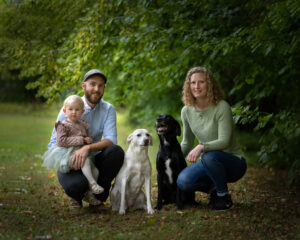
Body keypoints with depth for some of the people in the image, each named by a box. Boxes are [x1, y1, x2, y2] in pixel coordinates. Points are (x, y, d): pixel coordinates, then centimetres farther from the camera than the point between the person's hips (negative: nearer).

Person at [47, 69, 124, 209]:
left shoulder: (108, 109, -3)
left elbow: (111, 140, -18)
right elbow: (54, 143, -9)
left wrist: (88, 148, -36)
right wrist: (68, 159, -29)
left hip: (94, 160, 3)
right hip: (70, 162, -3)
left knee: (116, 151, -29)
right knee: (75, 185, -36)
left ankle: (97, 193, -6)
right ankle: (77, 197, 6)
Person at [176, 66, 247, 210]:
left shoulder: (222, 107, -17)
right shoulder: (187, 111, 0)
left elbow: (224, 141, -25)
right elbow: (186, 143, 12)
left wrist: (201, 147, -41)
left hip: (233, 162, -4)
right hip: (208, 162, 4)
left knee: (209, 156, -38)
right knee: (182, 181, -24)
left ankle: (224, 197, -12)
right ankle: (214, 189, 7)